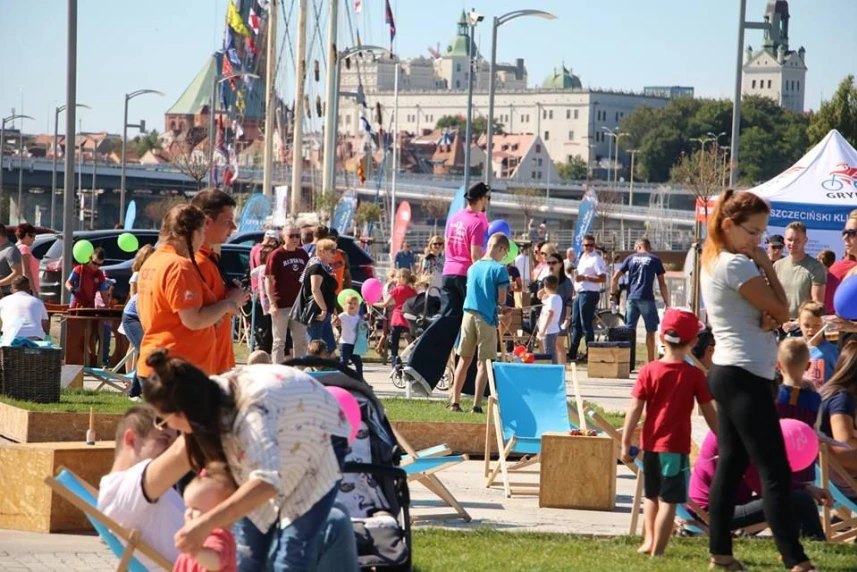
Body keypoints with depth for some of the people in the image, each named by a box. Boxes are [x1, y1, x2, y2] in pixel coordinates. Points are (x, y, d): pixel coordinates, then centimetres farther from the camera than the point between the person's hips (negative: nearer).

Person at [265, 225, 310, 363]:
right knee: (279, 341, 2)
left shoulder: (303, 254, 7)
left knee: (301, 341, 11)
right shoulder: (276, 255, -8)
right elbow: (268, 280, -11)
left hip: (299, 304, 5)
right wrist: (272, 303, -18)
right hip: (281, 305, -5)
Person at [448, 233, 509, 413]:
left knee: (464, 359, 13)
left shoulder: (473, 267, 11)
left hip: (468, 315, 5)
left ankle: (455, 401, 12)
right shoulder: (499, 269, -7)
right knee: (484, 362, -1)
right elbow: (501, 300, -8)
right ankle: (476, 404, -5)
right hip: (487, 317, -5)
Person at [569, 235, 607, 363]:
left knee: (586, 325, -8)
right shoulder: (583, 257, 17)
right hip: (580, 293, 10)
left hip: (589, 294, -10)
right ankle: (573, 353, 20)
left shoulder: (596, 259, -12)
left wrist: (585, 278, -21)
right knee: (575, 323, 13)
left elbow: (603, 278, -20)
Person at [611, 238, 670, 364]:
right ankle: (650, 362, 3)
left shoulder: (631, 258, 12)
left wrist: (613, 294, 18)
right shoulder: (654, 260, 6)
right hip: (646, 299, -3)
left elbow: (615, 277, 6)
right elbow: (662, 284, 2)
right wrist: (667, 304, 4)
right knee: (651, 331, 4)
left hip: (631, 298, 3)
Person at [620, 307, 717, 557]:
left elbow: (635, 409, -6)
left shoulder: (649, 371, -3)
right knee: (668, 500, -1)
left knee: (651, 495, 22)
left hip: (651, 444, 3)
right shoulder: (694, 375, -7)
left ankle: (649, 539, 21)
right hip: (676, 445, -3)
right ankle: (657, 550, -4)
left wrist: (625, 443, -1)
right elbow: (709, 413, -2)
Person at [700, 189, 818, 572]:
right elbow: (782, 312, -12)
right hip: (744, 376, -10)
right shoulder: (737, 265, -16)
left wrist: (768, 317, -10)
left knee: (730, 463, 10)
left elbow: (770, 312, 12)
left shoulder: (714, 261, 14)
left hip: (728, 372, 10)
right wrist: (767, 266, -5)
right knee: (775, 471, -11)